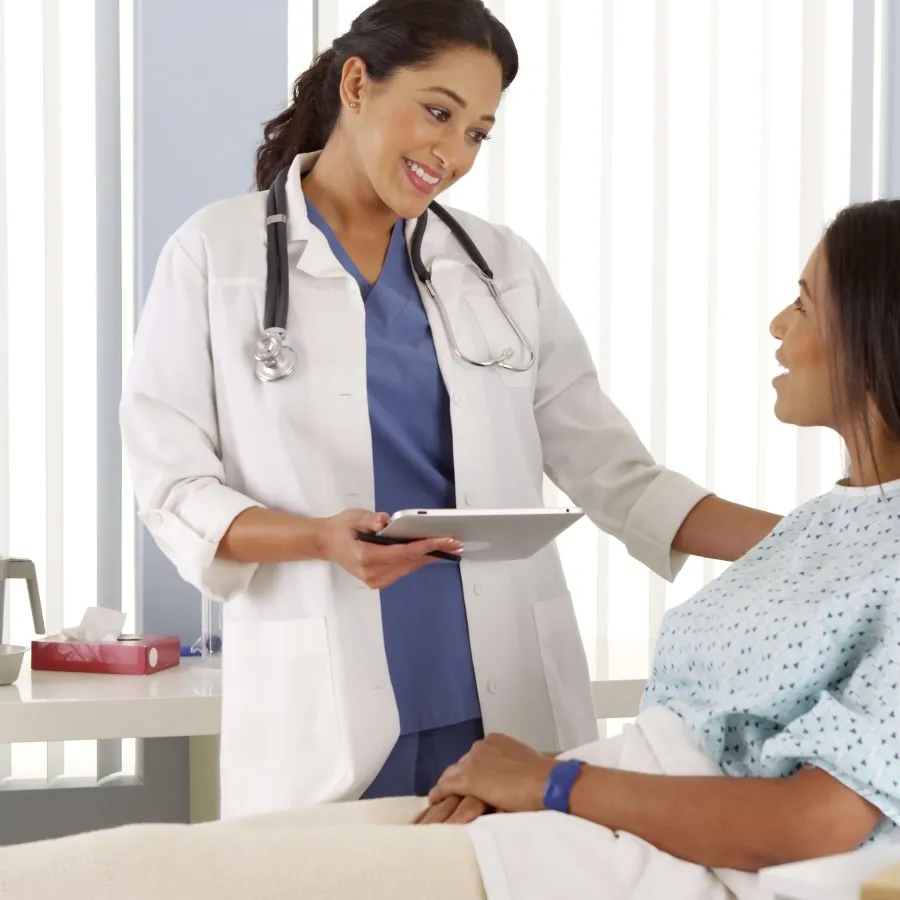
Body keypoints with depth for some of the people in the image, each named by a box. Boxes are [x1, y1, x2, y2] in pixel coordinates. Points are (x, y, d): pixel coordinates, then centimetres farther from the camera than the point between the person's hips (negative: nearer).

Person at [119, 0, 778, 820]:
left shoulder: (504, 266, 10)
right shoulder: (215, 254, 2)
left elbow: (613, 473, 8)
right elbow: (172, 486, -1)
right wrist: (321, 538, -19)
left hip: (510, 708, 3)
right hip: (324, 721, -2)